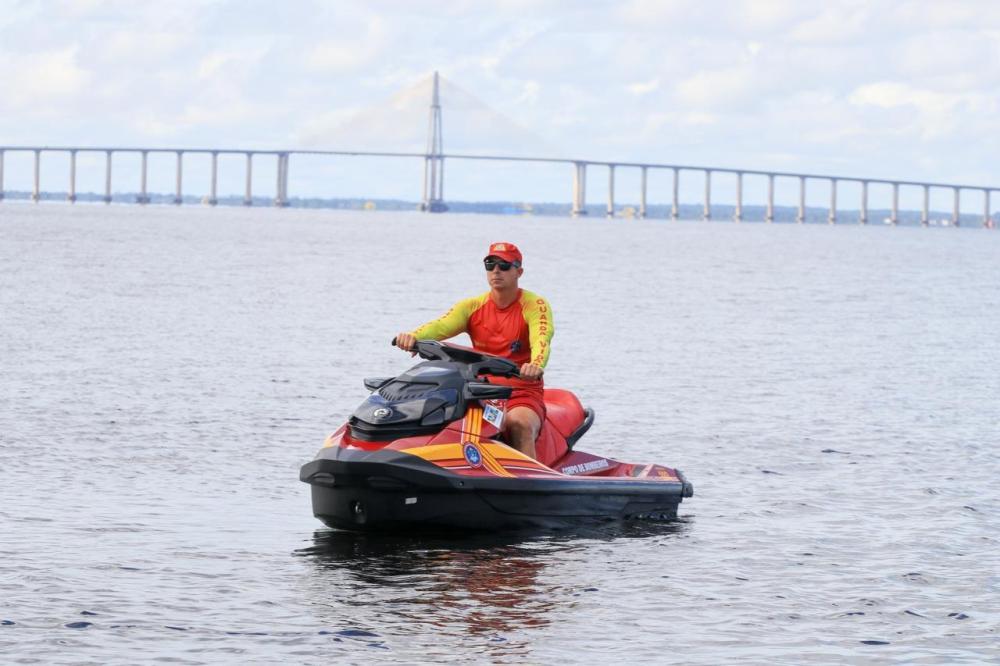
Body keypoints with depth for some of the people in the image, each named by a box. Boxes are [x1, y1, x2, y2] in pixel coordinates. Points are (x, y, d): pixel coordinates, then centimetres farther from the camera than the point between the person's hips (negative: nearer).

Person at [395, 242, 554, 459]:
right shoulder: (473, 306, 10)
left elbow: (541, 339, -20)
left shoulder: (535, 305, -1)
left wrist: (536, 365, -45)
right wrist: (413, 336, -31)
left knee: (519, 424, -36)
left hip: (523, 394, -3)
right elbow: (441, 326, -7)